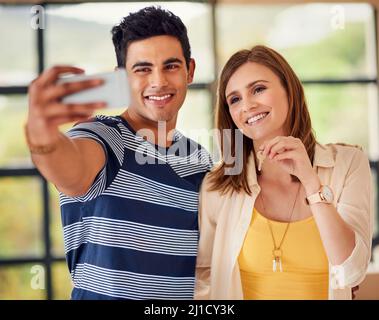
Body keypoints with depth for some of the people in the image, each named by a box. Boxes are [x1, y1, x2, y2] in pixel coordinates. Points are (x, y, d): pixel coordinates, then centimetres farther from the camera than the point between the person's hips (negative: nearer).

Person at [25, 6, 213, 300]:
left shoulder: (202, 160, 4)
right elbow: (72, 176, -37)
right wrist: (42, 136, -57)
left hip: (186, 298, 5)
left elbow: (207, 257, 11)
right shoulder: (101, 137, -14)